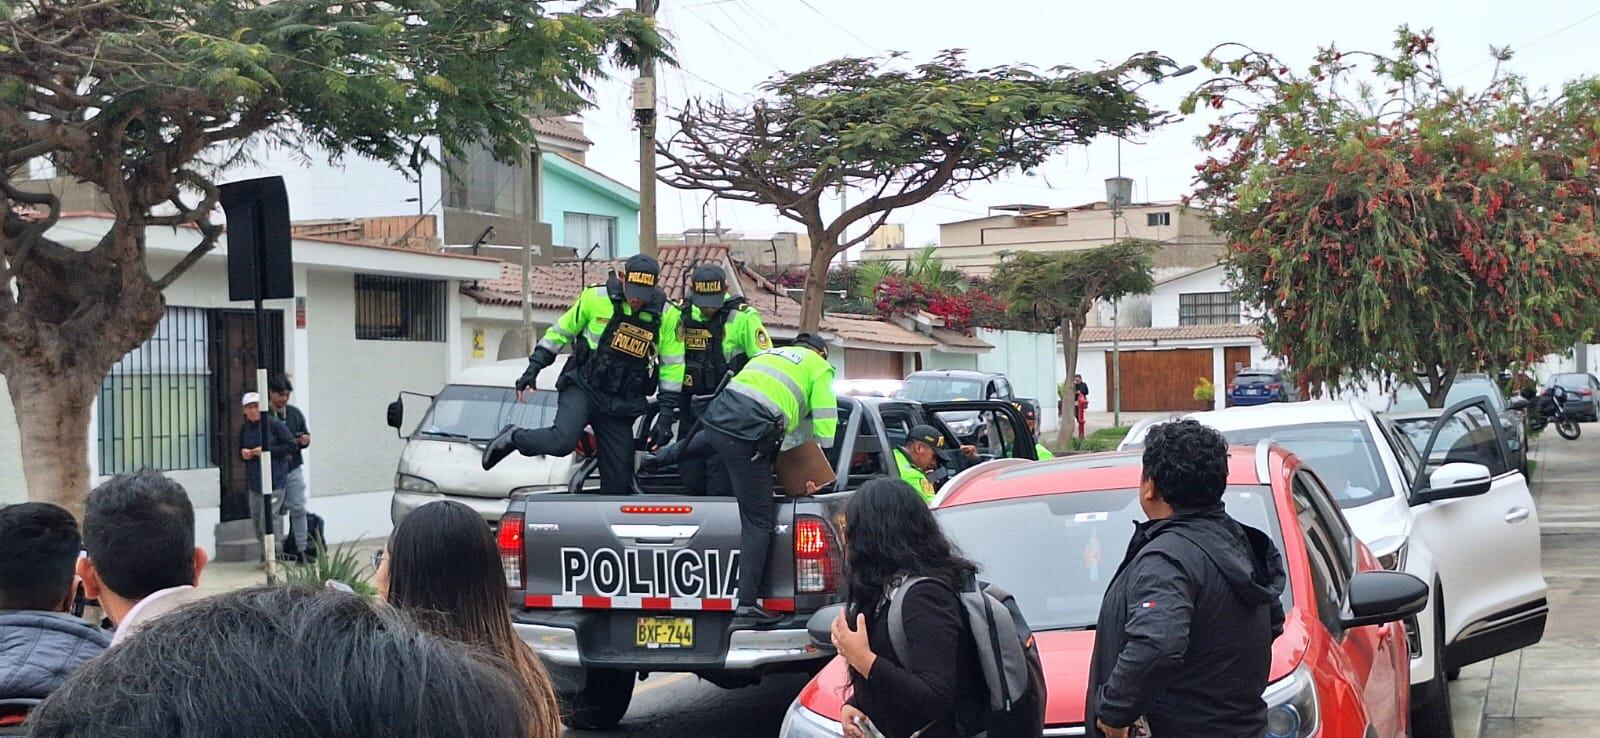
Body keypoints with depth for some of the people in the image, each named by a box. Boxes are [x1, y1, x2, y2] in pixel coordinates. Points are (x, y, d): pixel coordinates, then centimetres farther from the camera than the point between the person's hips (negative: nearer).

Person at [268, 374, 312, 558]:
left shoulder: (295, 413, 10)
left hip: (294, 468, 4)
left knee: (298, 508, 0)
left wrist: (305, 441, -4)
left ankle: (302, 548, 5)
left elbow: (306, 436, 18)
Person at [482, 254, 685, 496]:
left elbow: (673, 368, 1)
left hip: (622, 405, 2)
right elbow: (561, 331, 6)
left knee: (619, 477, 2)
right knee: (563, 440, -28)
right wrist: (533, 368, 5)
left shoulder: (667, 315, -5)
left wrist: (666, 416, -2)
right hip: (582, 387, -2)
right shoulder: (596, 298, -8)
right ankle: (514, 438, 0)